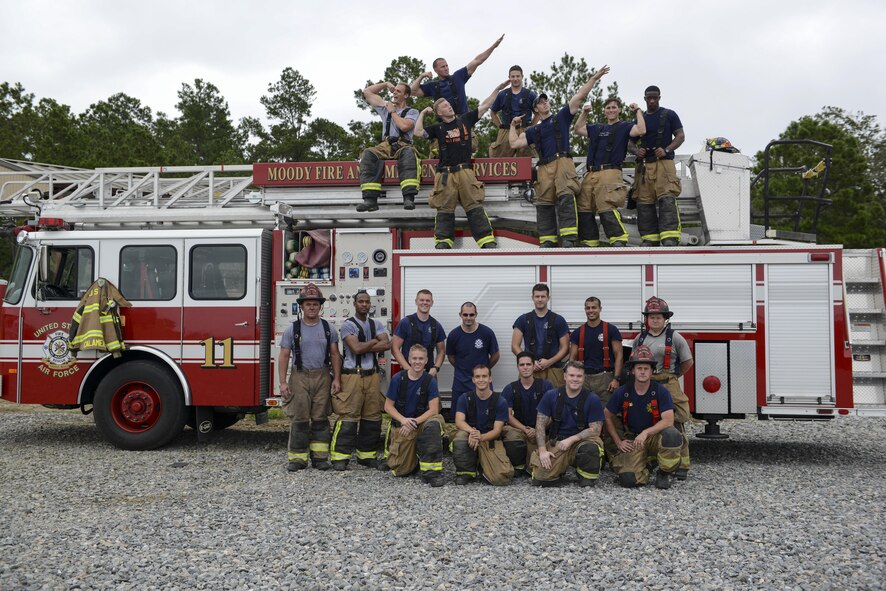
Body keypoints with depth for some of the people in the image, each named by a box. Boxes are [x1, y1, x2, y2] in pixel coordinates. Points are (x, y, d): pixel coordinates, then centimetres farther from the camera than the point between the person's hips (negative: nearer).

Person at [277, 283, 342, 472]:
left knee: (320, 419, 4)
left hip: (322, 378, 1)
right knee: (299, 419, -1)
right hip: (299, 378, -1)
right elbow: (284, 356, 0)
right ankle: (298, 458, 5)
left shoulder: (329, 328, 7)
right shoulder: (292, 329, 2)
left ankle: (319, 456, 11)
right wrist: (283, 382, -7)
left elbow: (335, 354, 8)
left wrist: (337, 378, -1)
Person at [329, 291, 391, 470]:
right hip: (353, 375, -5)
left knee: (372, 415, 6)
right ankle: (340, 456, -4)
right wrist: (374, 341, -3)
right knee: (349, 416, -8)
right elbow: (356, 348, -17)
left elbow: (387, 345, -3)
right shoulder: (348, 325, -3)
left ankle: (367, 455, 15)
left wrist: (364, 347, -11)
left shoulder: (376, 324, 13)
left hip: (372, 375, 5)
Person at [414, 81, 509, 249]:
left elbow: (484, 106, 13)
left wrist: (497, 89, 12)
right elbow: (418, 132, 0)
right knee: (444, 209, 1)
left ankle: (487, 240, -6)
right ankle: (443, 241, 4)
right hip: (445, 173, 0)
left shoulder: (465, 119, 11)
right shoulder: (438, 128, 9)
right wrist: (423, 114, 7)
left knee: (475, 206, -3)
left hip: (465, 171, 0)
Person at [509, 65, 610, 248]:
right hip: (544, 168, 4)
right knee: (544, 204, -4)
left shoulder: (561, 117, 19)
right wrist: (513, 126, 30)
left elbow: (579, 96, 12)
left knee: (565, 198, -20)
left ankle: (568, 238, -29)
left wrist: (593, 78, 6)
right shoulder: (534, 131, 27)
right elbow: (514, 143, 23)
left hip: (562, 162, -4)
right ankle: (547, 241, -2)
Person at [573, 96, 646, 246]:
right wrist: (584, 113, 26)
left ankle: (619, 240, -23)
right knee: (584, 209, 2)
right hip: (590, 174, 7)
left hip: (609, 172, -7)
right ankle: (589, 242, 7)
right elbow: (578, 129, 33)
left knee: (607, 208, -23)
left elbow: (641, 130, -7)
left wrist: (638, 111, 2)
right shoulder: (597, 128, 27)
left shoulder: (624, 126, 10)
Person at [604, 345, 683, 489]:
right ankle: (644, 470, 17)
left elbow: (668, 421, -18)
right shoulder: (622, 393, -4)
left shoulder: (661, 392, -9)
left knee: (671, 434, -36)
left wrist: (646, 432, -29)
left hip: (655, 437, -1)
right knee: (628, 479, -22)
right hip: (632, 441, 1)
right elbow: (607, 416, 6)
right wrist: (618, 442, 0)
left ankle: (664, 473, -9)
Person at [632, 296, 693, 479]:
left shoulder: (674, 337, 0)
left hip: (669, 387, -4)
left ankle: (682, 464, 0)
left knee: (676, 425, -6)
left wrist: (672, 377, 11)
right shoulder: (640, 338, 11)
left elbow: (687, 362, 7)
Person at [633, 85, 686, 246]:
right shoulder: (639, 118, 20)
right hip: (643, 165, 4)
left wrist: (666, 150, -12)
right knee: (644, 202, -2)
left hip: (664, 162, -4)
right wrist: (636, 150, -1)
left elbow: (681, 136, 5)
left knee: (667, 199, -18)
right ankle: (650, 239, 1)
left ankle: (670, 239, -26)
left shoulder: (669, 115, 10)